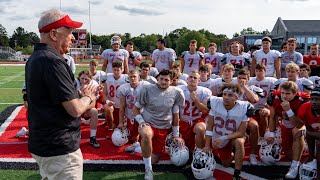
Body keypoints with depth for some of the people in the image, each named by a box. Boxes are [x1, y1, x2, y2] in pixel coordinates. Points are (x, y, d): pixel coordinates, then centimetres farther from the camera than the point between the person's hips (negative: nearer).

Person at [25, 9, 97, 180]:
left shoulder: (34, 58, 9)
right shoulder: (52, 61, -23)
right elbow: (75, 110, -23)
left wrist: (82, 97, 2)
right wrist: (88, 97, -2)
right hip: (59, 149, -10)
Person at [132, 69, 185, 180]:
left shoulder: (176, 93, -2)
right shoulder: (148, 90, -8)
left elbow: (175, 115, 7)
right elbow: (135, 108, 3)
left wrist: (176, 135, 10)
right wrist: (141, 121, -13)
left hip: (163, 129, 3)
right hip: (148, 123, -3)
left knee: (154, 160, 7)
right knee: (147, 134, -41)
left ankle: (140, 147, 41)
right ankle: (148, 170, -22)